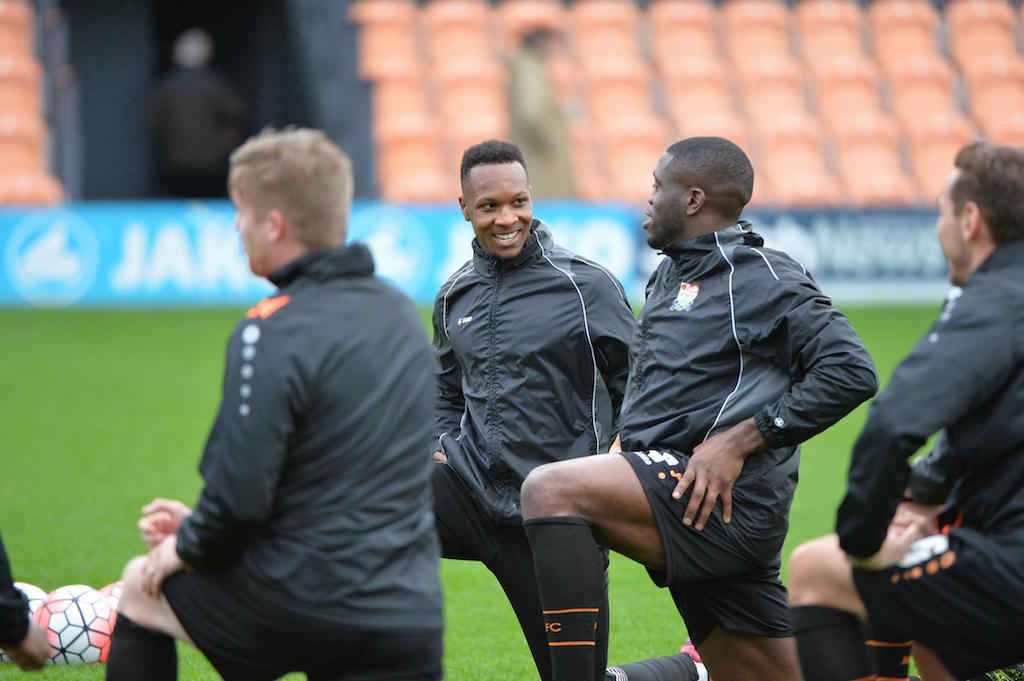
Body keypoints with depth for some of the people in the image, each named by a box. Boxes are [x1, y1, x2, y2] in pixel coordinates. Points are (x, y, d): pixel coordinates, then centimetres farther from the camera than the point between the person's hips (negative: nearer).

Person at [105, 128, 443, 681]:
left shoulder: (271, 333, -15)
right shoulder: (401, 313, 11)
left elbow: (239, 496, -21)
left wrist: (187, 547, 2)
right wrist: (202, 526, 21)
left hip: (300, 605, -6)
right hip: (411, 615, 6)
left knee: (141, 586, 22)